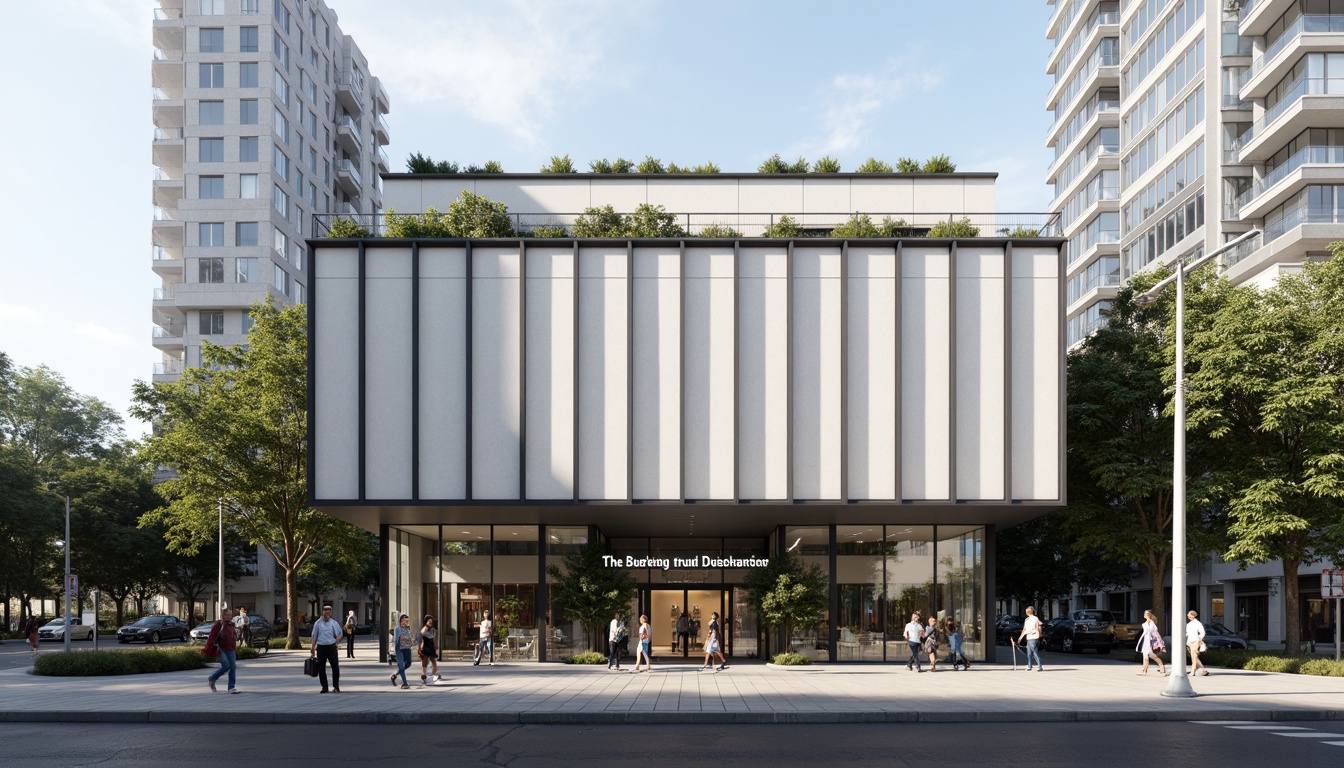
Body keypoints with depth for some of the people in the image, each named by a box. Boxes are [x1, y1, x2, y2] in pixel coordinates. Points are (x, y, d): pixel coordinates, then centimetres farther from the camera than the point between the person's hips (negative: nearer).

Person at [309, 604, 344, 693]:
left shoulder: (334, 623, 5)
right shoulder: (317, 623, 5)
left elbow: (339, 635, 10)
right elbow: (314, 636, 7)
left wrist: (335, 642, -6)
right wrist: (313, 650, 5)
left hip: (331, 647, -1)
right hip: (321, 648, 1)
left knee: (335, 667, -3)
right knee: (321, 668, 3)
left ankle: (336, 686, 10)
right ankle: (324, 687, 15)